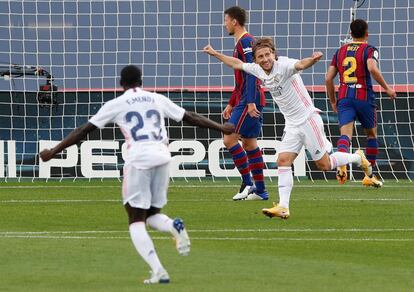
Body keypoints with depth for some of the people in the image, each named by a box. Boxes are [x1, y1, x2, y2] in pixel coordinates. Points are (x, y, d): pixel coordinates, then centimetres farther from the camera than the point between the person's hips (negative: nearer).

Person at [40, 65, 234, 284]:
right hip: (162, 157, 4)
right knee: (152, 214, 20)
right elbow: (190, 118, 25)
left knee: (136, 222, 4)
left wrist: (54, 152, 12)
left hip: (138, 159, -4)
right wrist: (220, 128, 38)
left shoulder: (116, 105, 7)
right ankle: (174, 227, -17)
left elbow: (84, 130, 6)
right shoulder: (157, 100, 17)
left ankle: (158, 271, -15)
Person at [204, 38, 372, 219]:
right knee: (283, 160, -8)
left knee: (323, 165, 1)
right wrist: (215, 53, 25)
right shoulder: (257, 70, 2)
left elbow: (300, 65, -41)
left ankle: (358, 158, 26)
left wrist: (313, 60, -63)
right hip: (292, 125, 7)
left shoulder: (283, 65, -20)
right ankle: (283, 207, -11)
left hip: (308, 120, -7)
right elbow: (237, 64, 20)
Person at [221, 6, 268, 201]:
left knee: (229, 139, -11)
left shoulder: (245, 42, -12)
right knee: (249, 143, 10)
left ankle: (247, 183, -10)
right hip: (246, 102, 10)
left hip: (249, 102, -10)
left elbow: (251, 73, -21)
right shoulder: (241, 43, 20)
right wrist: (231, 104, 28)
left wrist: (251, 102, -26)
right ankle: (260, 190, 11)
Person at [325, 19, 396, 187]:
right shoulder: (369, 50, 1)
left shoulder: (340, 52, 15)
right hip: (364, 97, -2)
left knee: (346, 134, -12)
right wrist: (387, 88, -11)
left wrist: (333, 102, 23)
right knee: (371, 134, 18)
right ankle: (369, 176, 21)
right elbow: (372, 68, -21)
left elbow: (328, 79, 12)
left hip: (344, 98, 2)